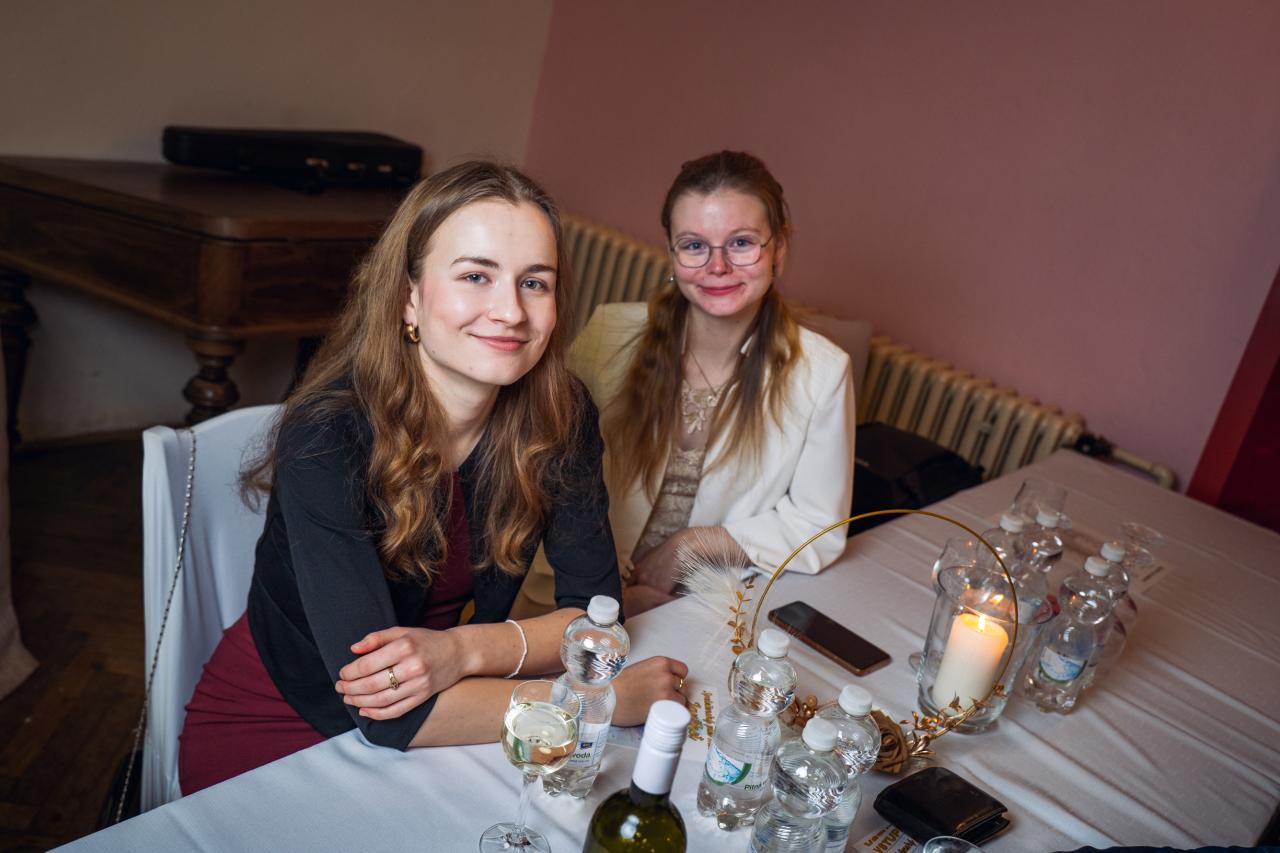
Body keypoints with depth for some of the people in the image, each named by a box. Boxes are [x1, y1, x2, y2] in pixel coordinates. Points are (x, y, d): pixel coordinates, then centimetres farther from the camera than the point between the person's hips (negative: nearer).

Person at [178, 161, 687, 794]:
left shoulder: (561, 416, -11)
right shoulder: (328, 435, -25)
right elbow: (388, 717, -29)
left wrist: (464, 650, -26)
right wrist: (614, 697, -24)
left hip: (424, 732, 4)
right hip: (266, 741, -4)